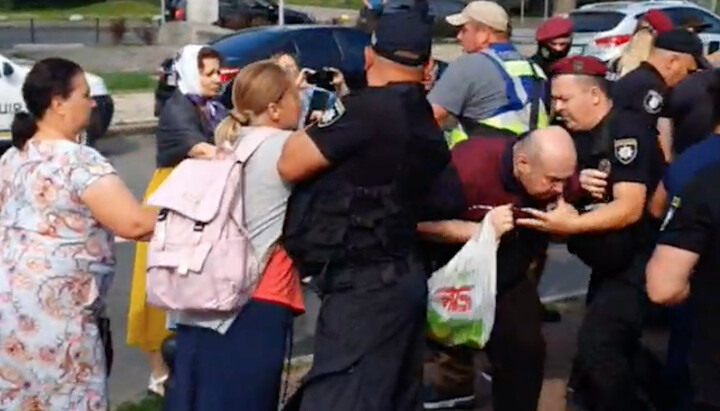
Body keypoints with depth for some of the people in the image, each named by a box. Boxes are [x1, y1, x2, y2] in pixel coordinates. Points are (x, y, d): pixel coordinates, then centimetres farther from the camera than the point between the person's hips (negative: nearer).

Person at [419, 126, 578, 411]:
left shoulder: (556, 173, -17)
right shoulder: (468, 168, -32)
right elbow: (418, 222, -27)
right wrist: (481, 230, -36)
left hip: (507, 276, 4)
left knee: (526, 345, -3)